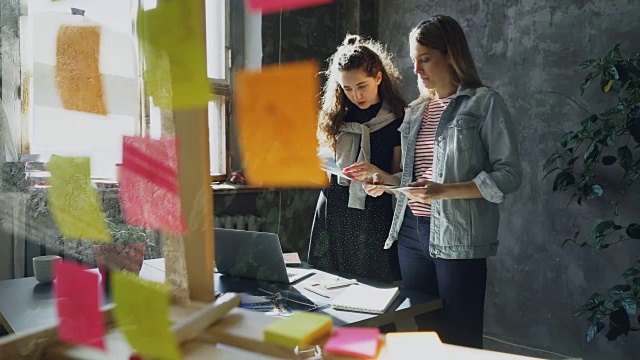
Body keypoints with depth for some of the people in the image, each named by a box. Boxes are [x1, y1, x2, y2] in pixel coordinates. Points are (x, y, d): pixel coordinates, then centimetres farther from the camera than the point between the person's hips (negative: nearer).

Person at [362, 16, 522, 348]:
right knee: (420, 333, 13)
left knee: (459, 340, 3)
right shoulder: (415, 111, 15)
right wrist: (388, 181, 3)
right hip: (411, 233, 6)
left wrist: (444, 191, -19)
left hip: (457, 238, -6)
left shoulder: (484, 103, -3)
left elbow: (508, 175, -9)